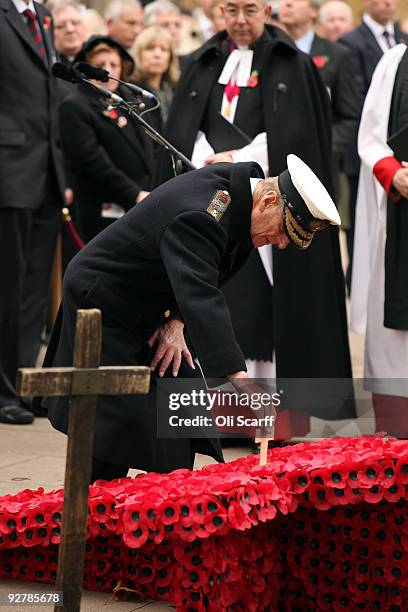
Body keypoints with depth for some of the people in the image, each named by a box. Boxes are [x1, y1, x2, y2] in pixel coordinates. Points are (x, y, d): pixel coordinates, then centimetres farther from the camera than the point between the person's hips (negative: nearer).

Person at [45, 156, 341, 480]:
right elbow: (202, 298, -46)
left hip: (149, 312, 9)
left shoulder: (239, 184, -5)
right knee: (122, 423, -13)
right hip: (101, 304, -9)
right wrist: (238, 377, -55)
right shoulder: (199, 216, -34)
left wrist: (177, 321, -9)